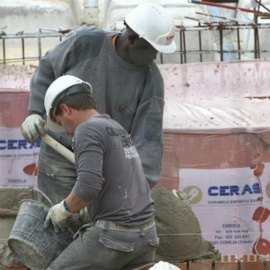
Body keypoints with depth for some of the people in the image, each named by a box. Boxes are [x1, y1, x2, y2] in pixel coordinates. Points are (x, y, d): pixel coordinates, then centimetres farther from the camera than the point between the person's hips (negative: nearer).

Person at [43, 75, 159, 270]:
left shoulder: (88, 130, -9)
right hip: (145, 233, 8)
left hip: (114, 234, -8)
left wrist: (64, 209, -4)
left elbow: (88, 186, -23)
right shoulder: (117, 129, 20)